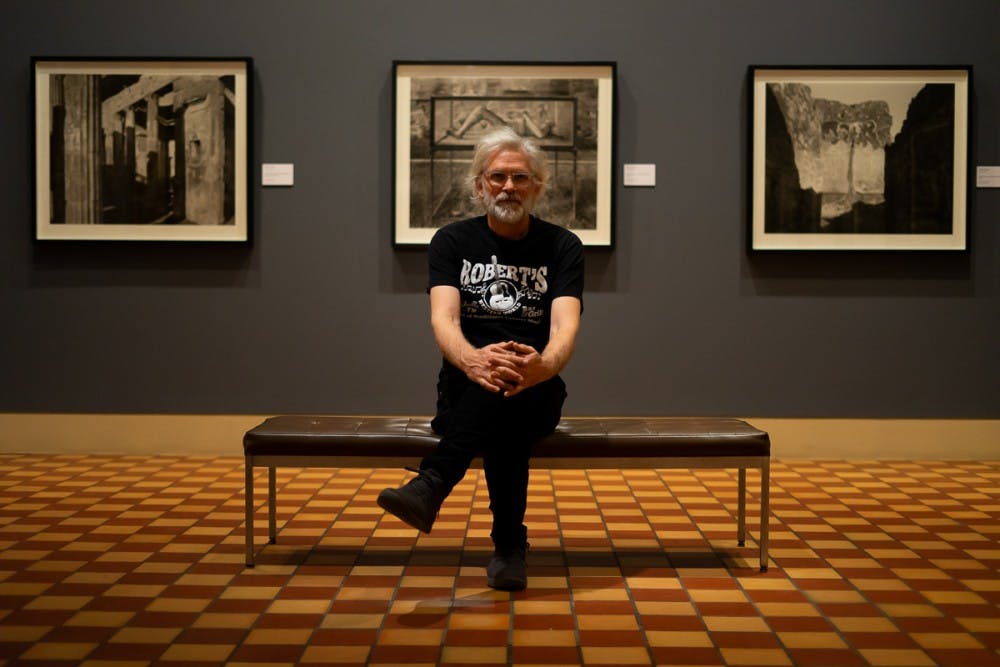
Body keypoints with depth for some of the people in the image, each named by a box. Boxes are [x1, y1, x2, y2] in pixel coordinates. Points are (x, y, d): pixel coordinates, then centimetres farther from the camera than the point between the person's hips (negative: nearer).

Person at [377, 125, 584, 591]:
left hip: (537, 392, 0)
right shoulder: (452, 241, 4)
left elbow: (565, 326, -14)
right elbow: (443, 318, -13)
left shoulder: (562, 246, 3)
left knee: (508, 386, -37)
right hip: (464, 392, 1)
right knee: (492, 381, -36)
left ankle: (431, 485, -46)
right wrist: (472, 360, -40)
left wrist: (542, 366, -41)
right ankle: (510, 543, -38)